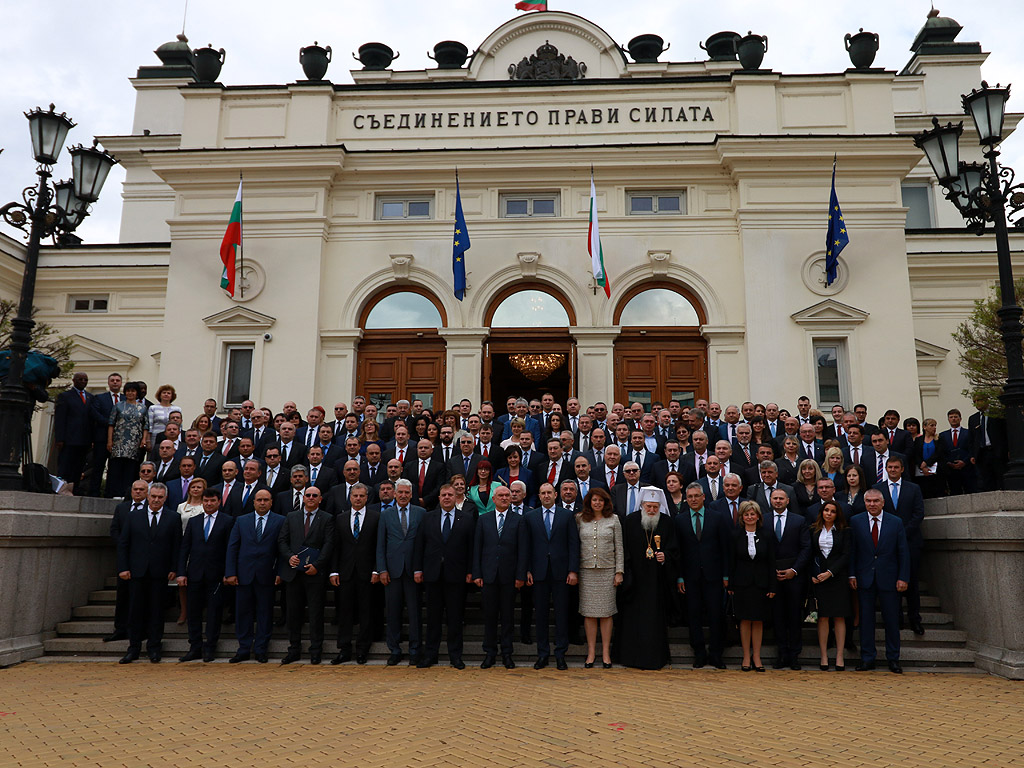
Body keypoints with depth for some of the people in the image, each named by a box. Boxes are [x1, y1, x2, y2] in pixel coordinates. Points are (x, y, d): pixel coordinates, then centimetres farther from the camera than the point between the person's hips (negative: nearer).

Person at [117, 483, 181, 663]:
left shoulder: (173, 518, 4)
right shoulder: (134, 516, 8)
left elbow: (177, 545, 2)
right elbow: (122, 544, 7)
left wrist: (174, 569, -4)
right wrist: (123, 568, -1)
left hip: (160, 573, -1)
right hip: (137, 572, 1)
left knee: (156, 610, 5)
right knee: (135, 610, 5)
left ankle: (154, 647, 14)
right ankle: (133, 647, 16)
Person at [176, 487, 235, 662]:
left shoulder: (228, 521, 1)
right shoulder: (193, 521, 10)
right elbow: (184, 548, 8)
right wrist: (181, 573, 1)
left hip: (216, 575, -3)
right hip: (195, 574, 3)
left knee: (214, 612, 3)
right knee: (194, 611, 7)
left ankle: (210, 648, 14)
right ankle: (195, 647, 17)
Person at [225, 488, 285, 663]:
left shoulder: (280, 521, 2)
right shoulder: (241, 521, 9)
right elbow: (232, 548, 6)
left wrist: (280, 572, -7)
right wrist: (230, 573, -2)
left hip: (266, 576, -2)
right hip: (244, 575, 2)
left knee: (264, 614, 4)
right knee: (243, 612, 7)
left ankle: (260, 650, 15)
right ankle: (244, 650, 18)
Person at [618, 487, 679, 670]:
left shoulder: (667, 522, 2)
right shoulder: (630, 521, -1)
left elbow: (673, 549, 3)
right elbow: (624, 550, 2)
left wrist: (665, 556, -18)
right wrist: (625, 575, -4)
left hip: (658, 580, 0)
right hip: (635, 579, 0)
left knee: (656, 618, 3)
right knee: (634, 619, 4)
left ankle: (657, 657, 14)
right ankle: (633, 656, 15)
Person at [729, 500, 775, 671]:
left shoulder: (767, 536, 3)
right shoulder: (735, 535, 0)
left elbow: (771, 563, 4)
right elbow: (731, 561, 1)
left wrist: (772, 587, -1)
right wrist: (730, 585, -3)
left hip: (761, 584, 1)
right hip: (742, 583, -1)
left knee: (758, 620, 5)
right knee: (745, 620, 3)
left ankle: (756, 657, 15)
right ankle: (746, 657, 13)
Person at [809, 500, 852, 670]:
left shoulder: (844, 531, 3)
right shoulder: (813, 530, 8)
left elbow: (846, 555, -3)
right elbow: (810, 555, 9)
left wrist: (830, 572, -12)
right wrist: (812, 575, -3)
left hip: (838, 578, -1)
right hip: (818, 578, 1)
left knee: (839, 617, 0)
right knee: (822, 617, 0)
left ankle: (839, 656, 6)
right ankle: (824, 657, 5)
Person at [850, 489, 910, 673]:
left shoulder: (896, 522, 2)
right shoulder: (856, 521, 3)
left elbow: (903, 552, 2)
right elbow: (851, 550, 3)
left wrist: (903, 578, -5)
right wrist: (852, 575, -4)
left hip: (888, 579, 0)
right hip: (864, 579, 0)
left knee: (891, 619, 5)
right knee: (866, 618, 5)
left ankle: (893, 659, 19)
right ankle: (867, 658, 14)